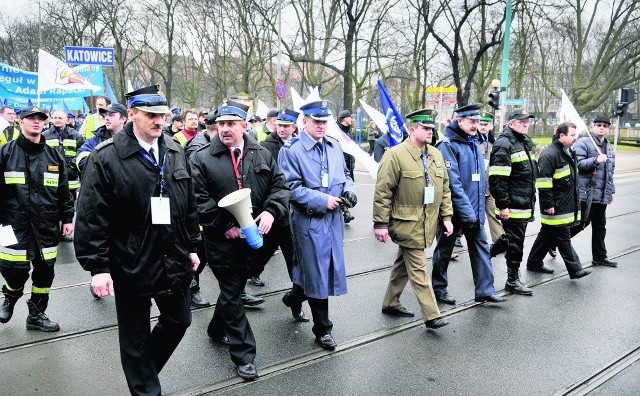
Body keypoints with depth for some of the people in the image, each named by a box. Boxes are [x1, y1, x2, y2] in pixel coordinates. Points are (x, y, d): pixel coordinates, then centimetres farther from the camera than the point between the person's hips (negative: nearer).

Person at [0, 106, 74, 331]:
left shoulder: (54, 156, 7)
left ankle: (36, 314, 25)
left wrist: (67, 218, 7)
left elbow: (63, 192, 10)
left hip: (47, 225, 3)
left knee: (45, 270, 7)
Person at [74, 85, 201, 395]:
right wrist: (98, 266, -16)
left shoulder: (175, 152, 5)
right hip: (131, 265, -5)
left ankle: (144, 369, 46)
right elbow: (91, 217, -14)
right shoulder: (106, 157, -13)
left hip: (173, 261, 6)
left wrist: (191, 247, 13)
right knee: (136, 338, 11)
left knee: (178, 322, 20)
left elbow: (189, 205, 12)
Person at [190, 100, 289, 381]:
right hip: (223, 241, -4)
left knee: (233, 290, 21)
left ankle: (217, 329, 46)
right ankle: (243, 354, 14)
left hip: (255, 239, 4)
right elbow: (200, 201, -11)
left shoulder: (262, 155, 5)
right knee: (231, 295, 4)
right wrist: (226, 227, -18)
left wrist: (271, 211, -15)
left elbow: (279, 186, 5)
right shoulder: (202, 159, -6)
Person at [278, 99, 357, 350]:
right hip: (309, 219, -6)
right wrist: (323, 200, -19)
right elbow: (292, 188, -17)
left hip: (333, 218, 7)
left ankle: (296, 296, 45)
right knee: (316, 273, 3)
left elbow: (345, 174, 20)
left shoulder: (334, 146, 8)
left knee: (330, 266, 17)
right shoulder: (292, 150, -12)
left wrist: (348, 189, -2)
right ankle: (322, 329, 18)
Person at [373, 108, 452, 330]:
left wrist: (446, 216, 9)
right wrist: (381, 224, -16)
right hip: (407, 223, -7)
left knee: (404, 264, 19)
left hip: (427, 223, 7)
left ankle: (391, 304, 33)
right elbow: (382, 192, -14)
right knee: (418, 269, -3)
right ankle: (431, 315, 4)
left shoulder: (435, 154, 9)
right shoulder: (395, 155, -13)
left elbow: (445, 188, 15)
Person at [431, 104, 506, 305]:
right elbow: (452, 182, -22)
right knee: (444, 250, 8)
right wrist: (466, 210, -23)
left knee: (480, 247, 7)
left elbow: (480, 177, 16)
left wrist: (477, 208, 11)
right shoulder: (448, 145, -15)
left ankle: (485, 291, 15)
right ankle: (439, 289, 23)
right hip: (453, 210, -7)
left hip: (474, 210, 7)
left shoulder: (473, 142, 10)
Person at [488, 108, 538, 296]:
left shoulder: (527, 142, 16)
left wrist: (532, 199, 25)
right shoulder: (504, 144, -15)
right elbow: (497, 178, -21)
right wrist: (503, 205, -22)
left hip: (525, 204, 9)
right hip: (512, 206, -9)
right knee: (515, 241, -2)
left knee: (515, 239, 17)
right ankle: (512, 280, 10)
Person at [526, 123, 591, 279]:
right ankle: (575, 269, 3)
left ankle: (534, 263, 26)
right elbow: (543, 181, -22)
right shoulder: (549, 154, -17)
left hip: (567, 205, 10)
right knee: (563, 238, -3)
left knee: (547, 235, 16)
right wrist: (548, 204, -21)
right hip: (556, 207, -10)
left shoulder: (568, 152, 15)